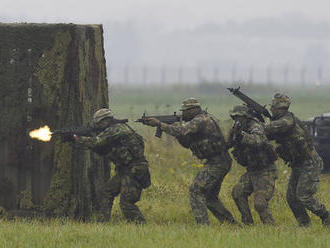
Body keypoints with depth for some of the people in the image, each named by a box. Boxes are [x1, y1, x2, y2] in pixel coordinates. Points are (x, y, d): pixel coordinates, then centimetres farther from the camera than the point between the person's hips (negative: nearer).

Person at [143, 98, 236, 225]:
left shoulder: (200, 121, -15)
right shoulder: (200, 121, 18)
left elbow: (181, 132, -27)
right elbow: (186, 143, 20)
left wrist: (159, 124, -22)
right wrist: (175, 126, 5)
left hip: (216, 164, -10)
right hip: (219, 162, 10)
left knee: (196, 190, -11)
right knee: (210, 196, 18)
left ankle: (202, 224, -15)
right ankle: (231, 223, 21)